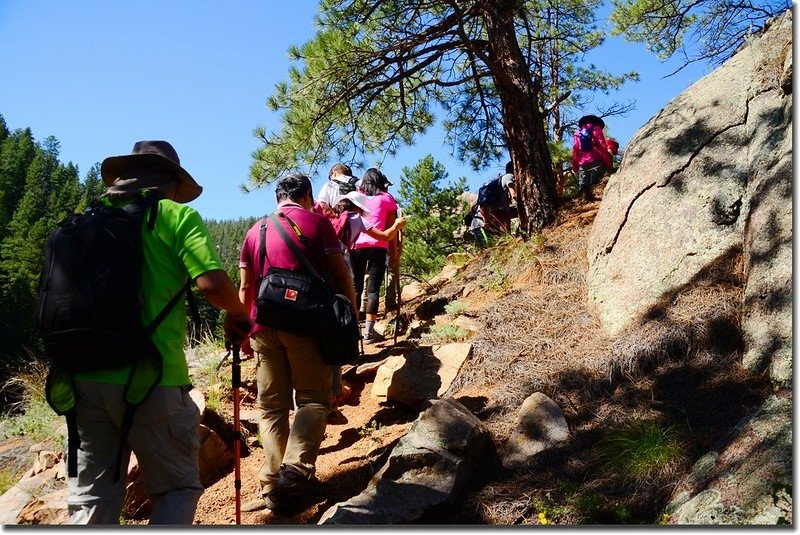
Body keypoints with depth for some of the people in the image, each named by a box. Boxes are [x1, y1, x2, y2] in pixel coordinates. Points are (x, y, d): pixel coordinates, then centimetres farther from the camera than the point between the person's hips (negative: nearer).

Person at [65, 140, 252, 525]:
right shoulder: (177, 215, -1)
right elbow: (212, 283, -15)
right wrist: (237, 314, 5)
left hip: (86, 375, 5)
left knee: (90, 499, 13)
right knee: (177, 489, 11)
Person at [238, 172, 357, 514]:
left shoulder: (255, 230, 16)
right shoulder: (317, 222, 4)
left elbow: (245, 287, 15)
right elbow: (340, 275, 1)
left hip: (264, 325, 4)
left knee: (271, 405, 9)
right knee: (313, 398, 3)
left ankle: (272, 486, 5)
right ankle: (295, 470, -17)